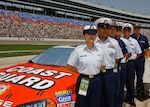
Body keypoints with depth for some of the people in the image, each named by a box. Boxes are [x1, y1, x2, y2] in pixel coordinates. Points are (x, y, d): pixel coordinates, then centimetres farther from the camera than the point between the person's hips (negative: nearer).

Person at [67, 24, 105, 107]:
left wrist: (95, 70, -1)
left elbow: (103, 67, 14)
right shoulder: (78, 50, -6)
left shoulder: (100, 50, 4)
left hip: (97, 81, 3)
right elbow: (69, 66, -3)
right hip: (83, 81, -3)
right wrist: (81, 71, -5)